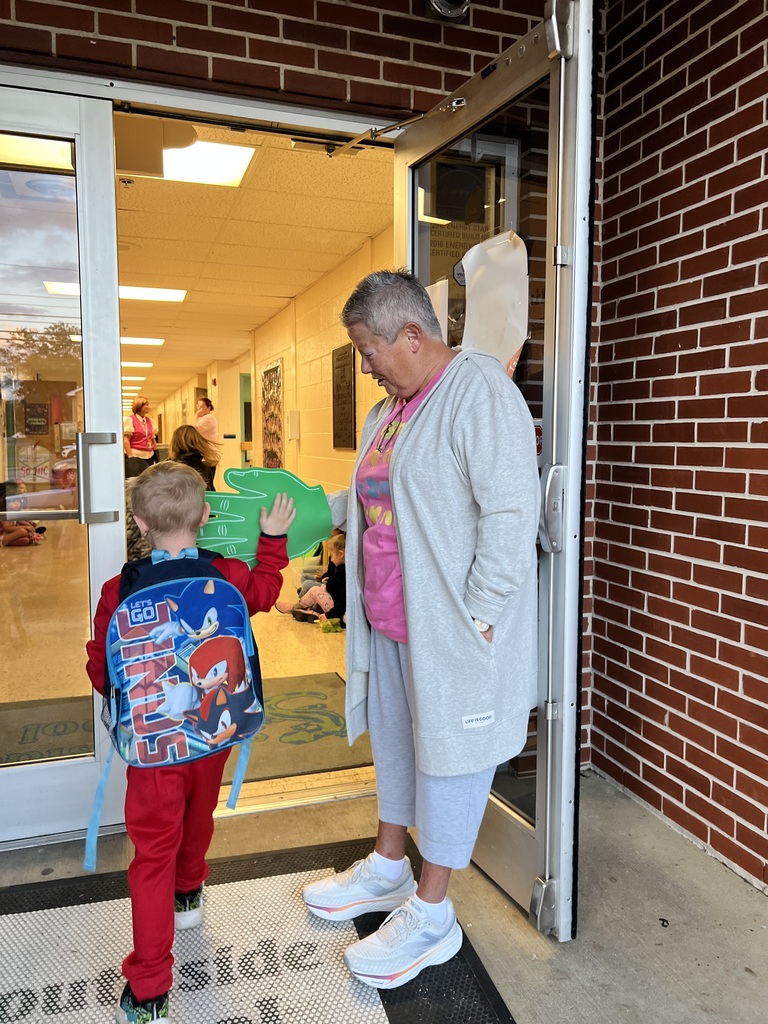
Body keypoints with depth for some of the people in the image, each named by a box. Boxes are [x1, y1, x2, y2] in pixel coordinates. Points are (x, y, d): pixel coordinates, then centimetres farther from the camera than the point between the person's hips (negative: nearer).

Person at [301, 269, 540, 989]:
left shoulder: (478, 389, -17)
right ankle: (388, 867, 42)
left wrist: (477, 614, -22)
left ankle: (431, 914, 24)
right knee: (393, 738, 21)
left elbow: (511, 512, -22)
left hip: (452, 628, -9)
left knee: (446, 750, 6)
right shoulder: (390, 407, 13)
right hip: (389, 620, 9)